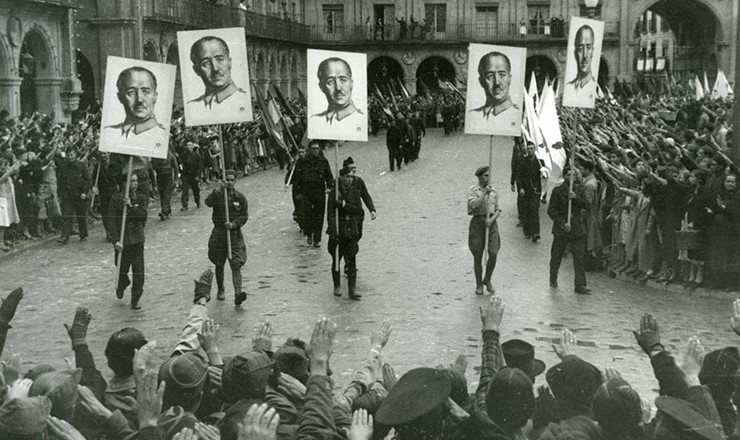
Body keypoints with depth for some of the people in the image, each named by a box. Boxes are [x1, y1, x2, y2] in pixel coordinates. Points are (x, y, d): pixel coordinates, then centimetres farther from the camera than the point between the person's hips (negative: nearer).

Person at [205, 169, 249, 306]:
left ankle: (238, 293, -18)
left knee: (236, 265, -11)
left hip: (235, 234, 0)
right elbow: (208, 202, -22)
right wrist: (219, 190, -32)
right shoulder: (217, 194, 0)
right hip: (218, 234, 1)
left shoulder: (240, 197, 3)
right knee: (219, 265, 13)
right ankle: (220, 290, 32)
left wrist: (234, 224, -15)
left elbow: (244, 216, 2)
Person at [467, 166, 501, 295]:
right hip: (477, 222, -2)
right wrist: (484, 193, -17)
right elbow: (473, 205, -16)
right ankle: (479, 285, 17)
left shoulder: (493, 191, 11)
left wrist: (492, 219, -9)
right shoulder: (473, 190, 0)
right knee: (478, 256, 2)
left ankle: (487, 280, 14)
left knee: (493, 254, -8)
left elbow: (498, 209, 8)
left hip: (491, 222, 3)